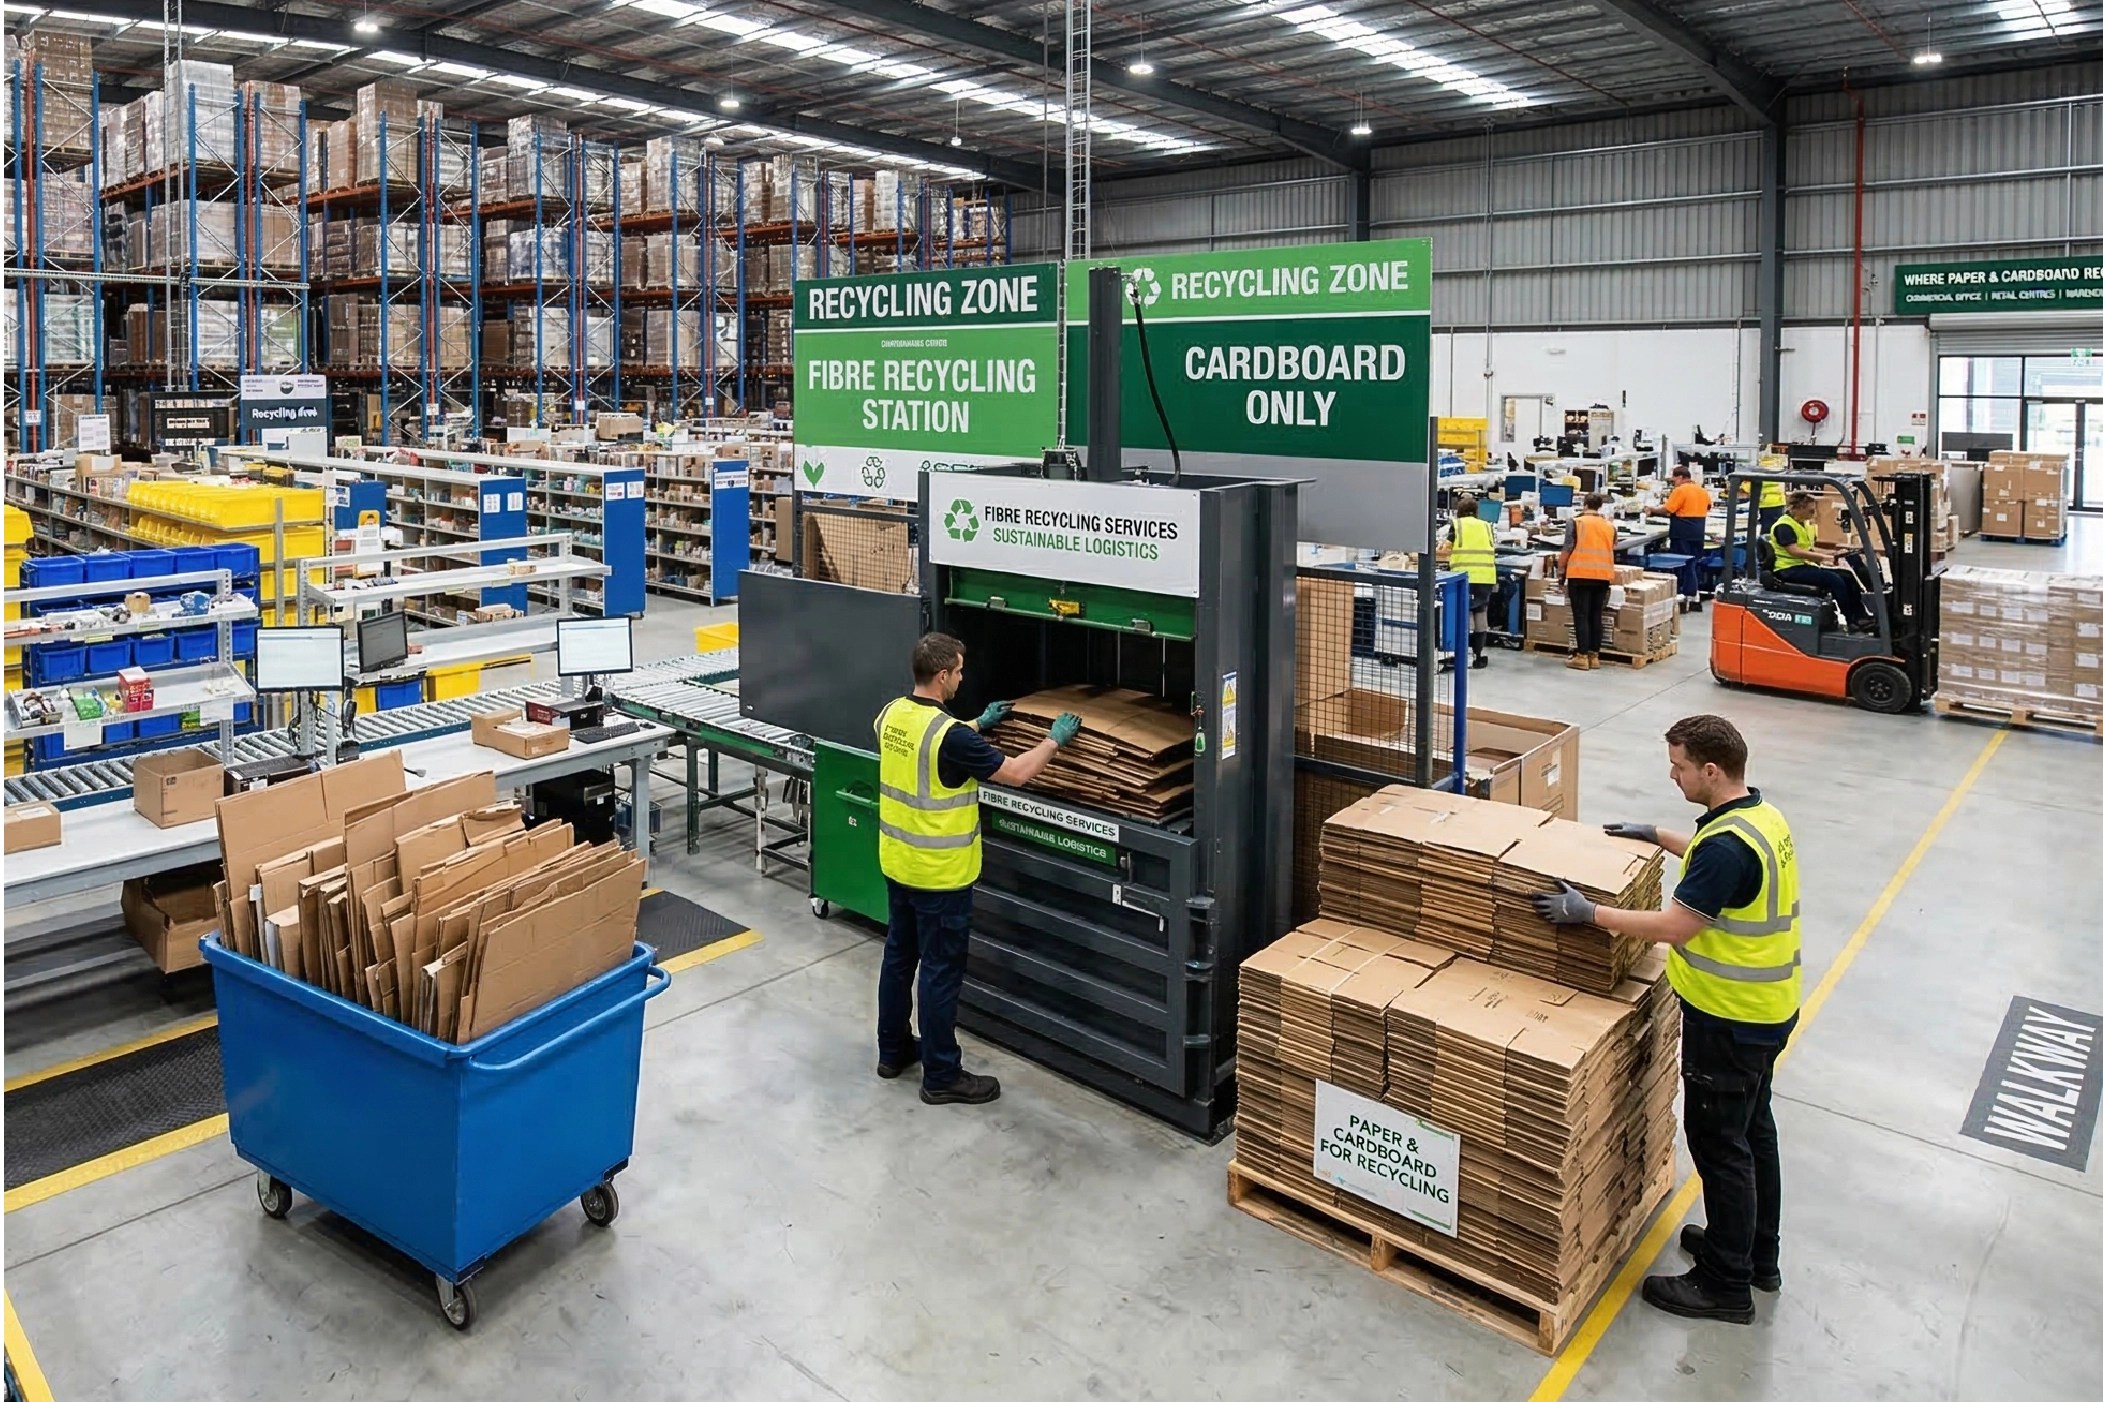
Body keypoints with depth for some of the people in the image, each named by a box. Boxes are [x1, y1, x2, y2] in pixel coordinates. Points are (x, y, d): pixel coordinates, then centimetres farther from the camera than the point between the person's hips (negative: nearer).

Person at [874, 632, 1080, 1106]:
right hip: (939, 873, -8)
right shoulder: (949, 735, -25)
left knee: (899, 956, 20)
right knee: (941, 972, 2)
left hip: (897, 863, 9)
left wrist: (979, 723, 26)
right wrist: (1054, 739, -4)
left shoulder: (892, 714, 0)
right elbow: (1015, 774, -18)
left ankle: (893, 1051, 34)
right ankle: (942, 1077, 13)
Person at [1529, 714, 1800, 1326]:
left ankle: (1726, 1286, 17)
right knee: (1753, 1129, 22)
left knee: (1719, 1141, 3)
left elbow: (1674, 927, -27)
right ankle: (1759, 1255, 39)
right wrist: (1657, 835, 24)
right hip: (1766, 1006, 10)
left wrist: (1587, 913, -20)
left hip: (1731, 1017, -10)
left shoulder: (1727, 845, -29)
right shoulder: (1760, 814, 3)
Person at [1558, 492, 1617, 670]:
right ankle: (1594, 655, 13)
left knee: (1581, 616, -2)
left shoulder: (1577, 523, -1)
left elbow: (1567, 550, -4)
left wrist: (1562, 575, 2)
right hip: (1603, 576, 4)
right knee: (1596, 616, 10)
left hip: (1580, 575, -4)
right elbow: (1611, 551, 20)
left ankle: (1582, 656, -4)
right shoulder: (1609, 526, 11)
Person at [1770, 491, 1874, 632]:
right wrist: (1822, 557, -23)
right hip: (1789, 569, -10)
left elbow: (1809, 549, 22)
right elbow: (1794, 551, -23)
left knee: (1847, 576, -5)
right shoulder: (1784, 526, -14)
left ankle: (1861, 616, -5)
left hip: (1804, 566, 10)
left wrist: (1830, 553, 6)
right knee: (1833, 579, -25)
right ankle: (1853, 620, -16)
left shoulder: (1805, 525, 16)